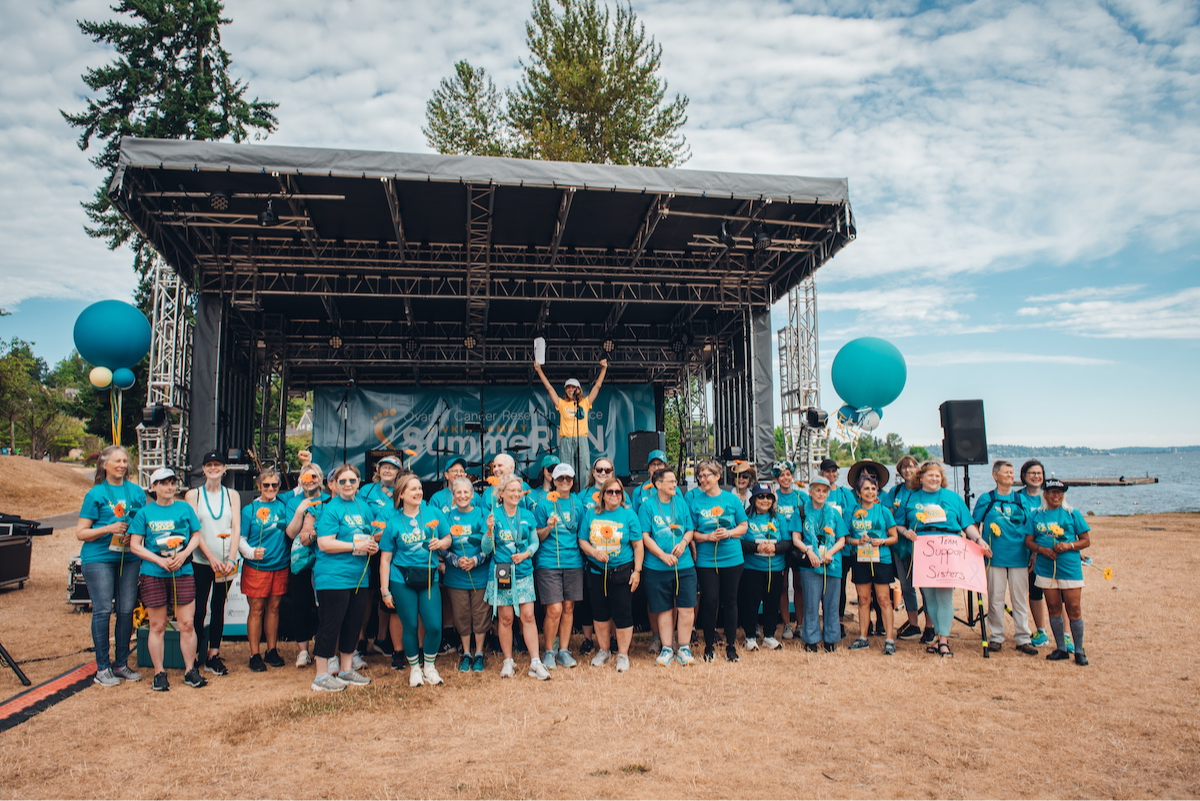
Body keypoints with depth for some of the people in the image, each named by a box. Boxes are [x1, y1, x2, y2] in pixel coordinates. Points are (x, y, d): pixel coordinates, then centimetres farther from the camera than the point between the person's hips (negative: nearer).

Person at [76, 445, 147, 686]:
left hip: (129, 557, 3)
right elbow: (80, 533, -1)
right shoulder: (95, 494, 1)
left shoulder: (137, 492, 10)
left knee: (126, 610, 4)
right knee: (103, 610, -3)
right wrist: (108, 529, -15)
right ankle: (102, 668, 7)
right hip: (99, 558, -3)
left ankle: (121, 664, 16)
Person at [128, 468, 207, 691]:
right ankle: (159, 673, 17)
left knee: (187, 624, 1)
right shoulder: (145, 513, 3)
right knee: (157, 626, 6)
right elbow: (135, 545, -1)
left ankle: (191, 671, 12)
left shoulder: (185, 509, 7)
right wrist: (159, 560, -13)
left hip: (183, 572, 1)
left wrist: (184, 554, -9)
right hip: (153, 574, -1)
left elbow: (196, 535, 9)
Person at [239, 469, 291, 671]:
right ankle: (254, 654, 13)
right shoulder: (249, 509, -2)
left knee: (274, 608, 11)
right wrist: (251, 552, -20)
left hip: (280, 565, 2)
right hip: (256, 567, -2)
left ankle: (272, 650, 22)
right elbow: (241, 539, -3)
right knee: (256, 609, 3)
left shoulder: (283, 505, 4)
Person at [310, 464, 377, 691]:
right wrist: (356, 546, -18)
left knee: (354, 624, 13)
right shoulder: (330, 509, -9)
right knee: (330, 625, -2)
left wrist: (373, 545, 1)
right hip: (333, 577, -7)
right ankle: (321, 675, 9)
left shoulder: (364, 507, 12)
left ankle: (346, 669, 27)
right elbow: (324, 544, -17)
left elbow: (372, 535, 23)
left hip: (360, 576, 7)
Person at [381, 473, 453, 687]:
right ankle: (414, 668, 27)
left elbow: (448, 539, 10)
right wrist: (385, 590, -4)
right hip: (402, 580, -1)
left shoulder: (433, 513, 2)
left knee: (434, 626, -3)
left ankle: (429, 665, 22)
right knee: (410, 626, 6)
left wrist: (441, 543, -14)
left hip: (429, 577, 1)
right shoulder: (394, 522, -1)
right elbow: (385, 559, 0)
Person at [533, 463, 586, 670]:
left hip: (573, 561, 4)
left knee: (569, 607, 7)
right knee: (554, 609, -7)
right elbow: (537, 536, 1)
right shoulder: (544, 503, -1)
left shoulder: (577, 503, 10)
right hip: (548, 562, -4)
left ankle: (563, 650, 20)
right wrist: (549, 527, -17)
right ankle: (548, 651, 11)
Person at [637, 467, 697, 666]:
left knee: (686, 608, -1)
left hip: (684, 565, 2)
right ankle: (666, 648, 20)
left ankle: (684, 648, 14)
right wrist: (664, 555, -14)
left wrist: (683, 542, -10)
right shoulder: (647, 505, -1)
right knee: (664, 609, 7)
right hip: (657, 566, -2)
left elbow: (690, 529, 12)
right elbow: (645, 536, -5)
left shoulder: (681, 503, 9)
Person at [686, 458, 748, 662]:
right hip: (706, 560, -1)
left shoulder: (731, 499, 3)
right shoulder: (694, 499, -1)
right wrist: (707, 537, -16)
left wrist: (728, 533, -12)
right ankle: (709, 646, 17)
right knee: (710, 602, 0)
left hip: (732, 559, 1)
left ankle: (731, 645, 22)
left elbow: (743, 526, 7)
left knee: (730, 601, 8)